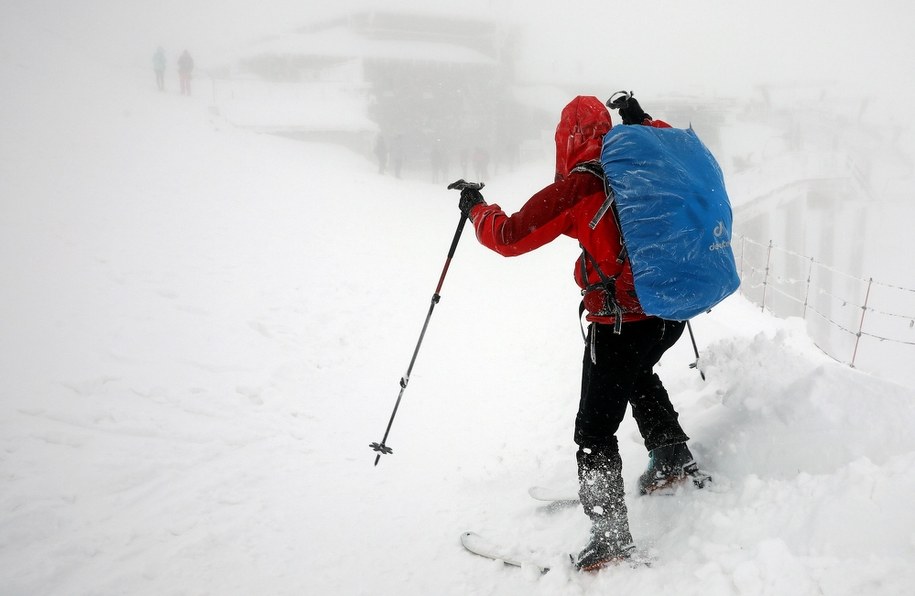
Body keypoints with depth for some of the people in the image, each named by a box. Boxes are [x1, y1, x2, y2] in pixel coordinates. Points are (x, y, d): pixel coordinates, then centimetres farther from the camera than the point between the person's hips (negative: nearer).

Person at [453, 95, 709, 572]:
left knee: (595, 430, 1)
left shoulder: (576, 186, -12)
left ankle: (610, 534, -1)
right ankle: (675, 463, 39)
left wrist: (475, 209, 8)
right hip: (672, 310, 8)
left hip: (621, 323, -7)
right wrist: (642, 120, 40)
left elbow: (510, 237, -9)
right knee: (638, 376, 36)